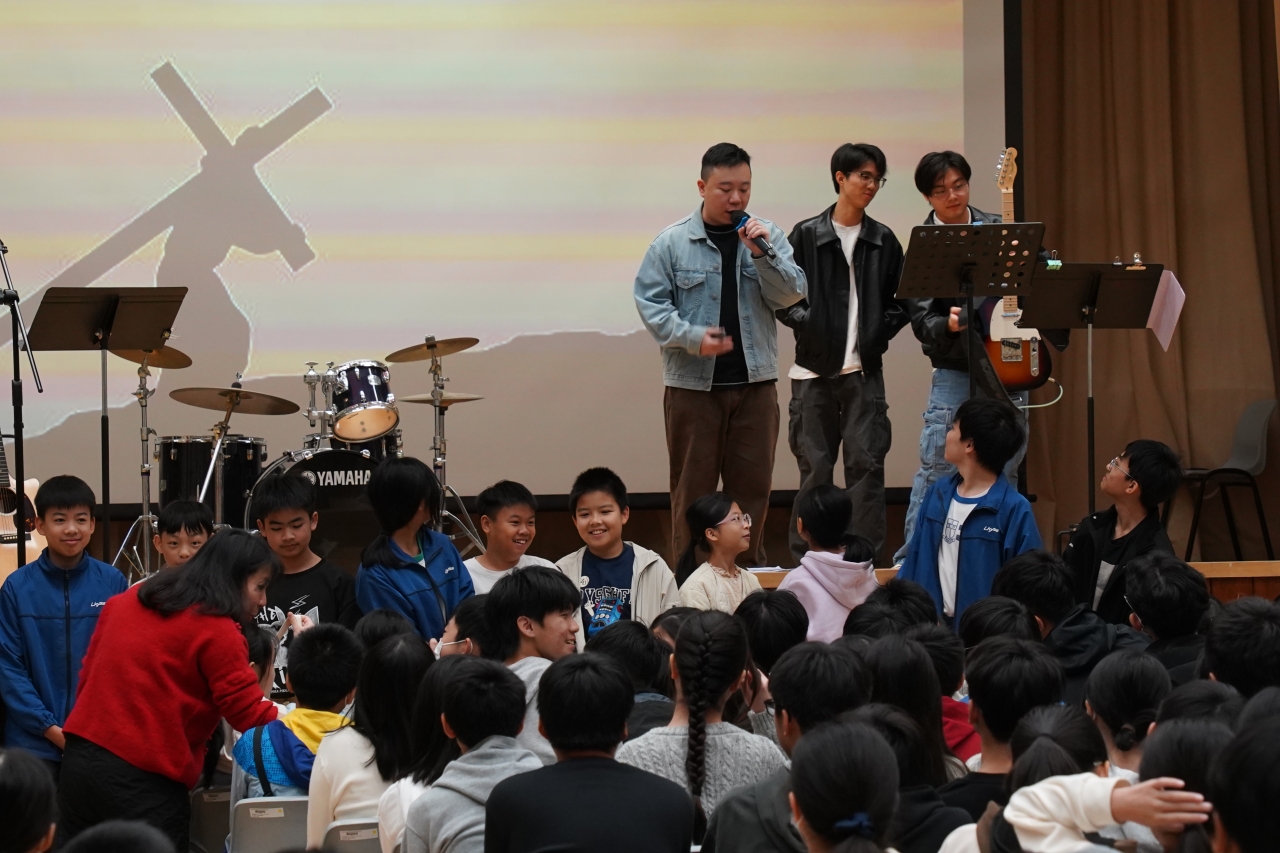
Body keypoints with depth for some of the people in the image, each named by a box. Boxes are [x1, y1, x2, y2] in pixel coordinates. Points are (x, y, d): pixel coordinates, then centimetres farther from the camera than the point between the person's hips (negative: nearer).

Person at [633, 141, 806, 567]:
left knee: (752, 484, 6)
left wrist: (762, 253, -16)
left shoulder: (767, 236, 5)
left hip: (755, 381, 2)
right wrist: (691, 337, -15)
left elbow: (791, 294, -1)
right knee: (693, 487, 3)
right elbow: (650, 302, -1)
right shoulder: (672, 242, -1)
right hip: (692, 384, -2)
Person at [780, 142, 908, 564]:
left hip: (864, 370, 2)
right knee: (815, 466, 1)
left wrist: (879, 334, -4)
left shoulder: (883, 241, 9)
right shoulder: (806, 236, 3)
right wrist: (808, 324, -12)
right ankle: (805, 557, 7)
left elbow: (899, 303, 12)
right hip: (814, 370, -1)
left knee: (866, 463, -2)